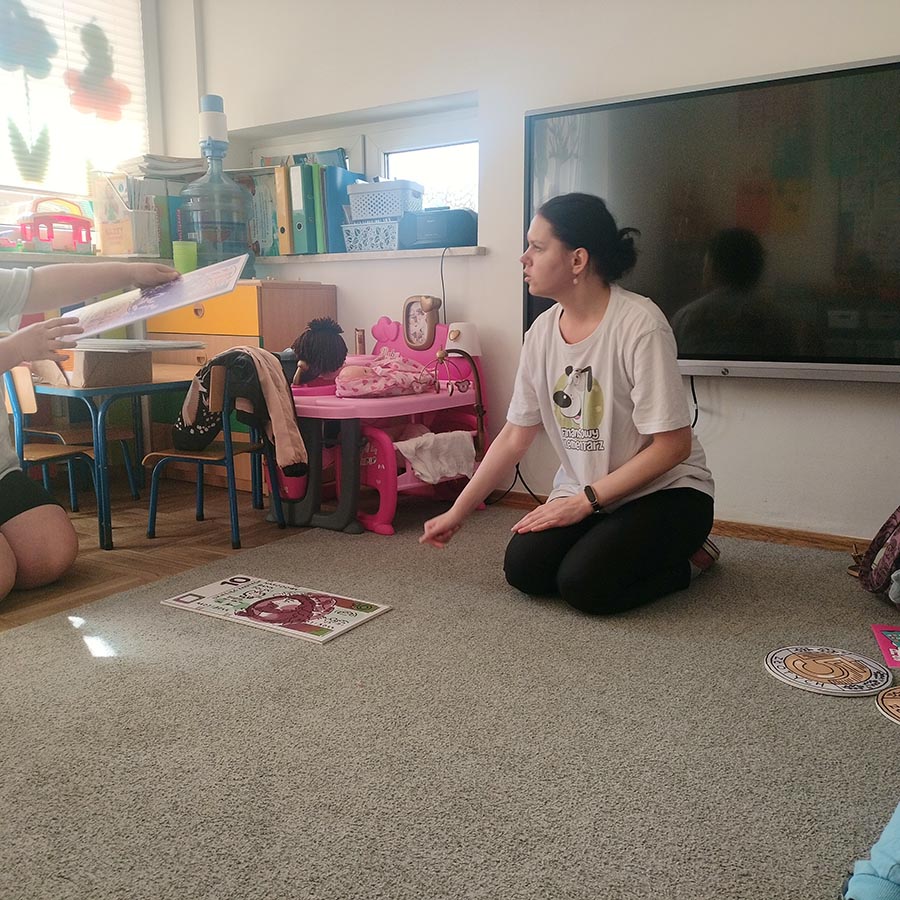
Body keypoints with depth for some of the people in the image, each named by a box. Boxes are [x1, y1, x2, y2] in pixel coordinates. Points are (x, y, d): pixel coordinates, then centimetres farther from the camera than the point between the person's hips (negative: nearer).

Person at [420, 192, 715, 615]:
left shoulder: (641, 324, -22)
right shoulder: (542, 331, -2)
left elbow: (673, 445, -19)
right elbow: (514, 435, 4)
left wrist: (585, 500, -19)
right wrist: (457, 512, 5)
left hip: (665, 491, -5)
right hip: (582, 495, 6)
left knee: (583, 584, -24)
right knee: (523, 569, -15)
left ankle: (679, 559, 5)